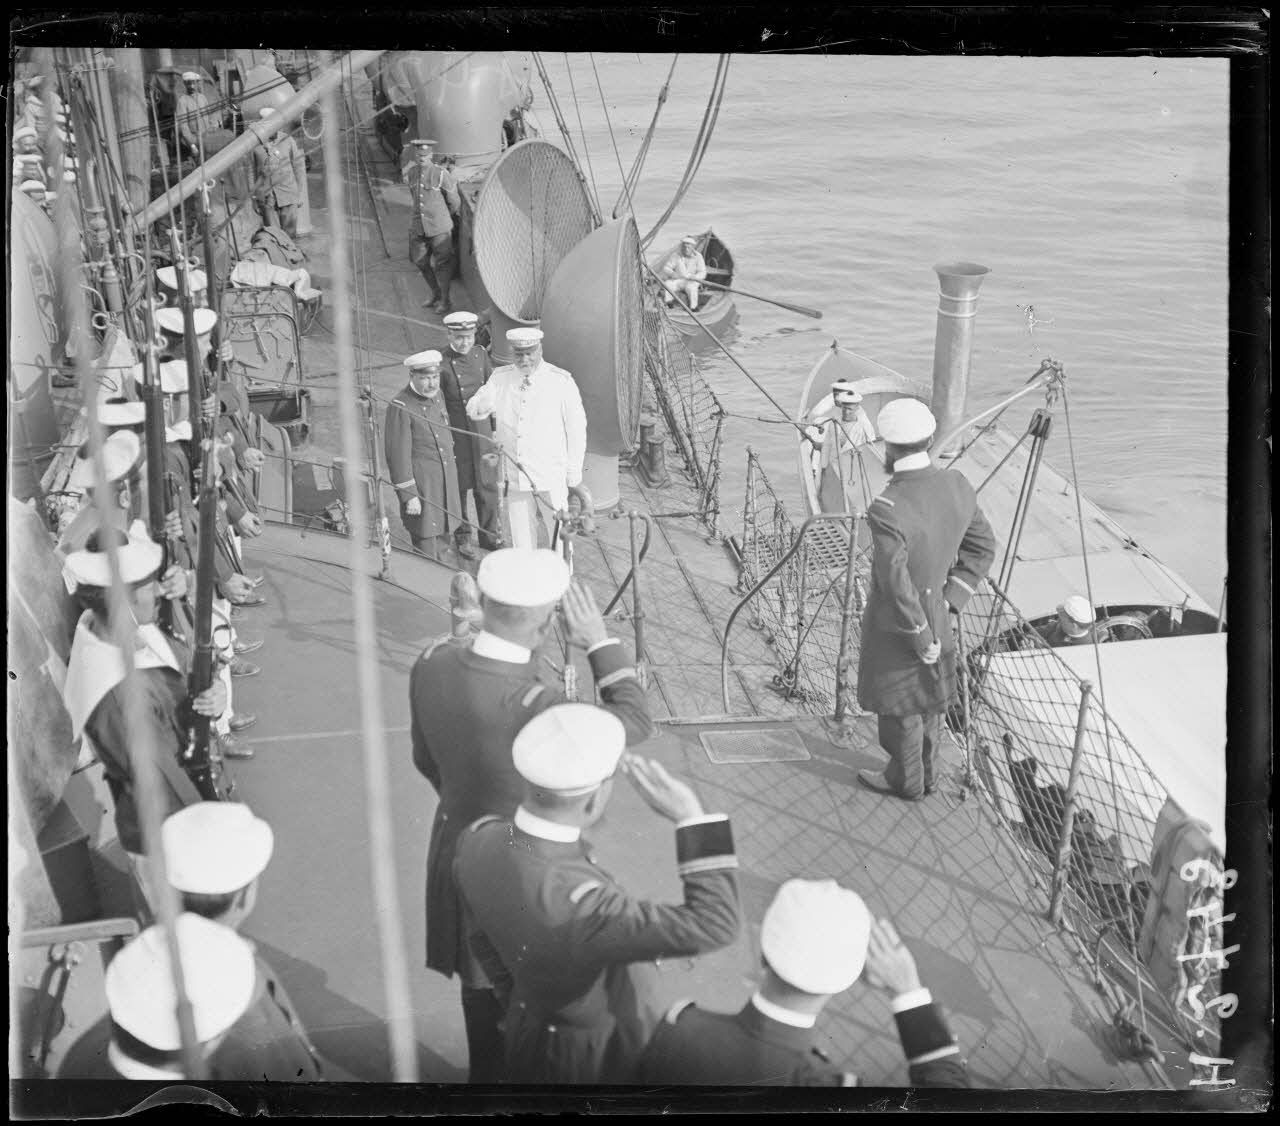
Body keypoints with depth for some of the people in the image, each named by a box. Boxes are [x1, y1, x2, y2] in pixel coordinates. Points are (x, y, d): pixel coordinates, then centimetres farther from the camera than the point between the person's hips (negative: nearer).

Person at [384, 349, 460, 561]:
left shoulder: (436, 395, 7)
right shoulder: (400, 408, -18)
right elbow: (398, 456, -18)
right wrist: (408, 496, -18)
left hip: (445, 484, 8)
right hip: (421, 487, -8)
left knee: (442, 543, 18)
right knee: (426, 546, -3)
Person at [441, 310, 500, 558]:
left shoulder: (481, 354, 1)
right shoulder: (441, 363, -14)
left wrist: (496, 428, 11)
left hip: (482, 430, 4)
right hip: (455, 433, -4)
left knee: (486, 484, 12)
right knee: (459, 486, 7)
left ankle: (489, 534, 26)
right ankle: (462, 537, 23)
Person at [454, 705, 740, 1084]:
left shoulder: (479, 839, -21)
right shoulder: (579, 909, -45)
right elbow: (715, 925, -40)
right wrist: (690, 815, -39)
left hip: (530, 1029, 6)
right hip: (594, 1057, -6)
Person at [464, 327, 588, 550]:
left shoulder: (561, 382, -7)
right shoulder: (500, 378, 4)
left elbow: (576, 430, -3)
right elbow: (473, 410, 1)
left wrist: (574, 477, -1)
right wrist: (485, 405, -25)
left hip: (551, 475, -3)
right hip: (514, 477, 3)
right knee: (521, 538, 8)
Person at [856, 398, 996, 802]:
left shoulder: (887, 511, -33)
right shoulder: (957, 486, -11)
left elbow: (896, 587, -29)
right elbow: (983, 549, 1)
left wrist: (922, 641, -16)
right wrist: (949, 600, 4)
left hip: (896, 627, -7)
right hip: (935, 616, 7)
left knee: (900, 708, 16)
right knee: (928, 701, 24)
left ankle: (905, 781, 36)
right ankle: (923, 773, 44)